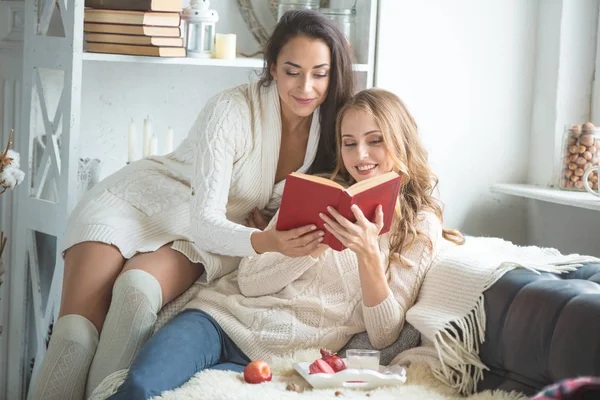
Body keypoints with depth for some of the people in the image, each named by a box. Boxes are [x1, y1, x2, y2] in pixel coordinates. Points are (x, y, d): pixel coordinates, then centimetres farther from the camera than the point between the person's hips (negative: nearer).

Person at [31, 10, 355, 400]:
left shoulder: (329, 125, -8)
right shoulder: (232, 111, -23)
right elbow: (205, 221, -26)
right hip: (133, 203, -3)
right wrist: (265, 242, -45)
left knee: (138, 290, -32)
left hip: (210, 233, 3)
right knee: (77, 329, -26)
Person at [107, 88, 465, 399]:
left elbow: (384, 336, 0)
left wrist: (368, 254, -16)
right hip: (225, 316, 2)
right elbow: (249, 280, 5)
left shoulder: (421, 228, 8)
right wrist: (319, 243, -11)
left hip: (285, 355, -2)